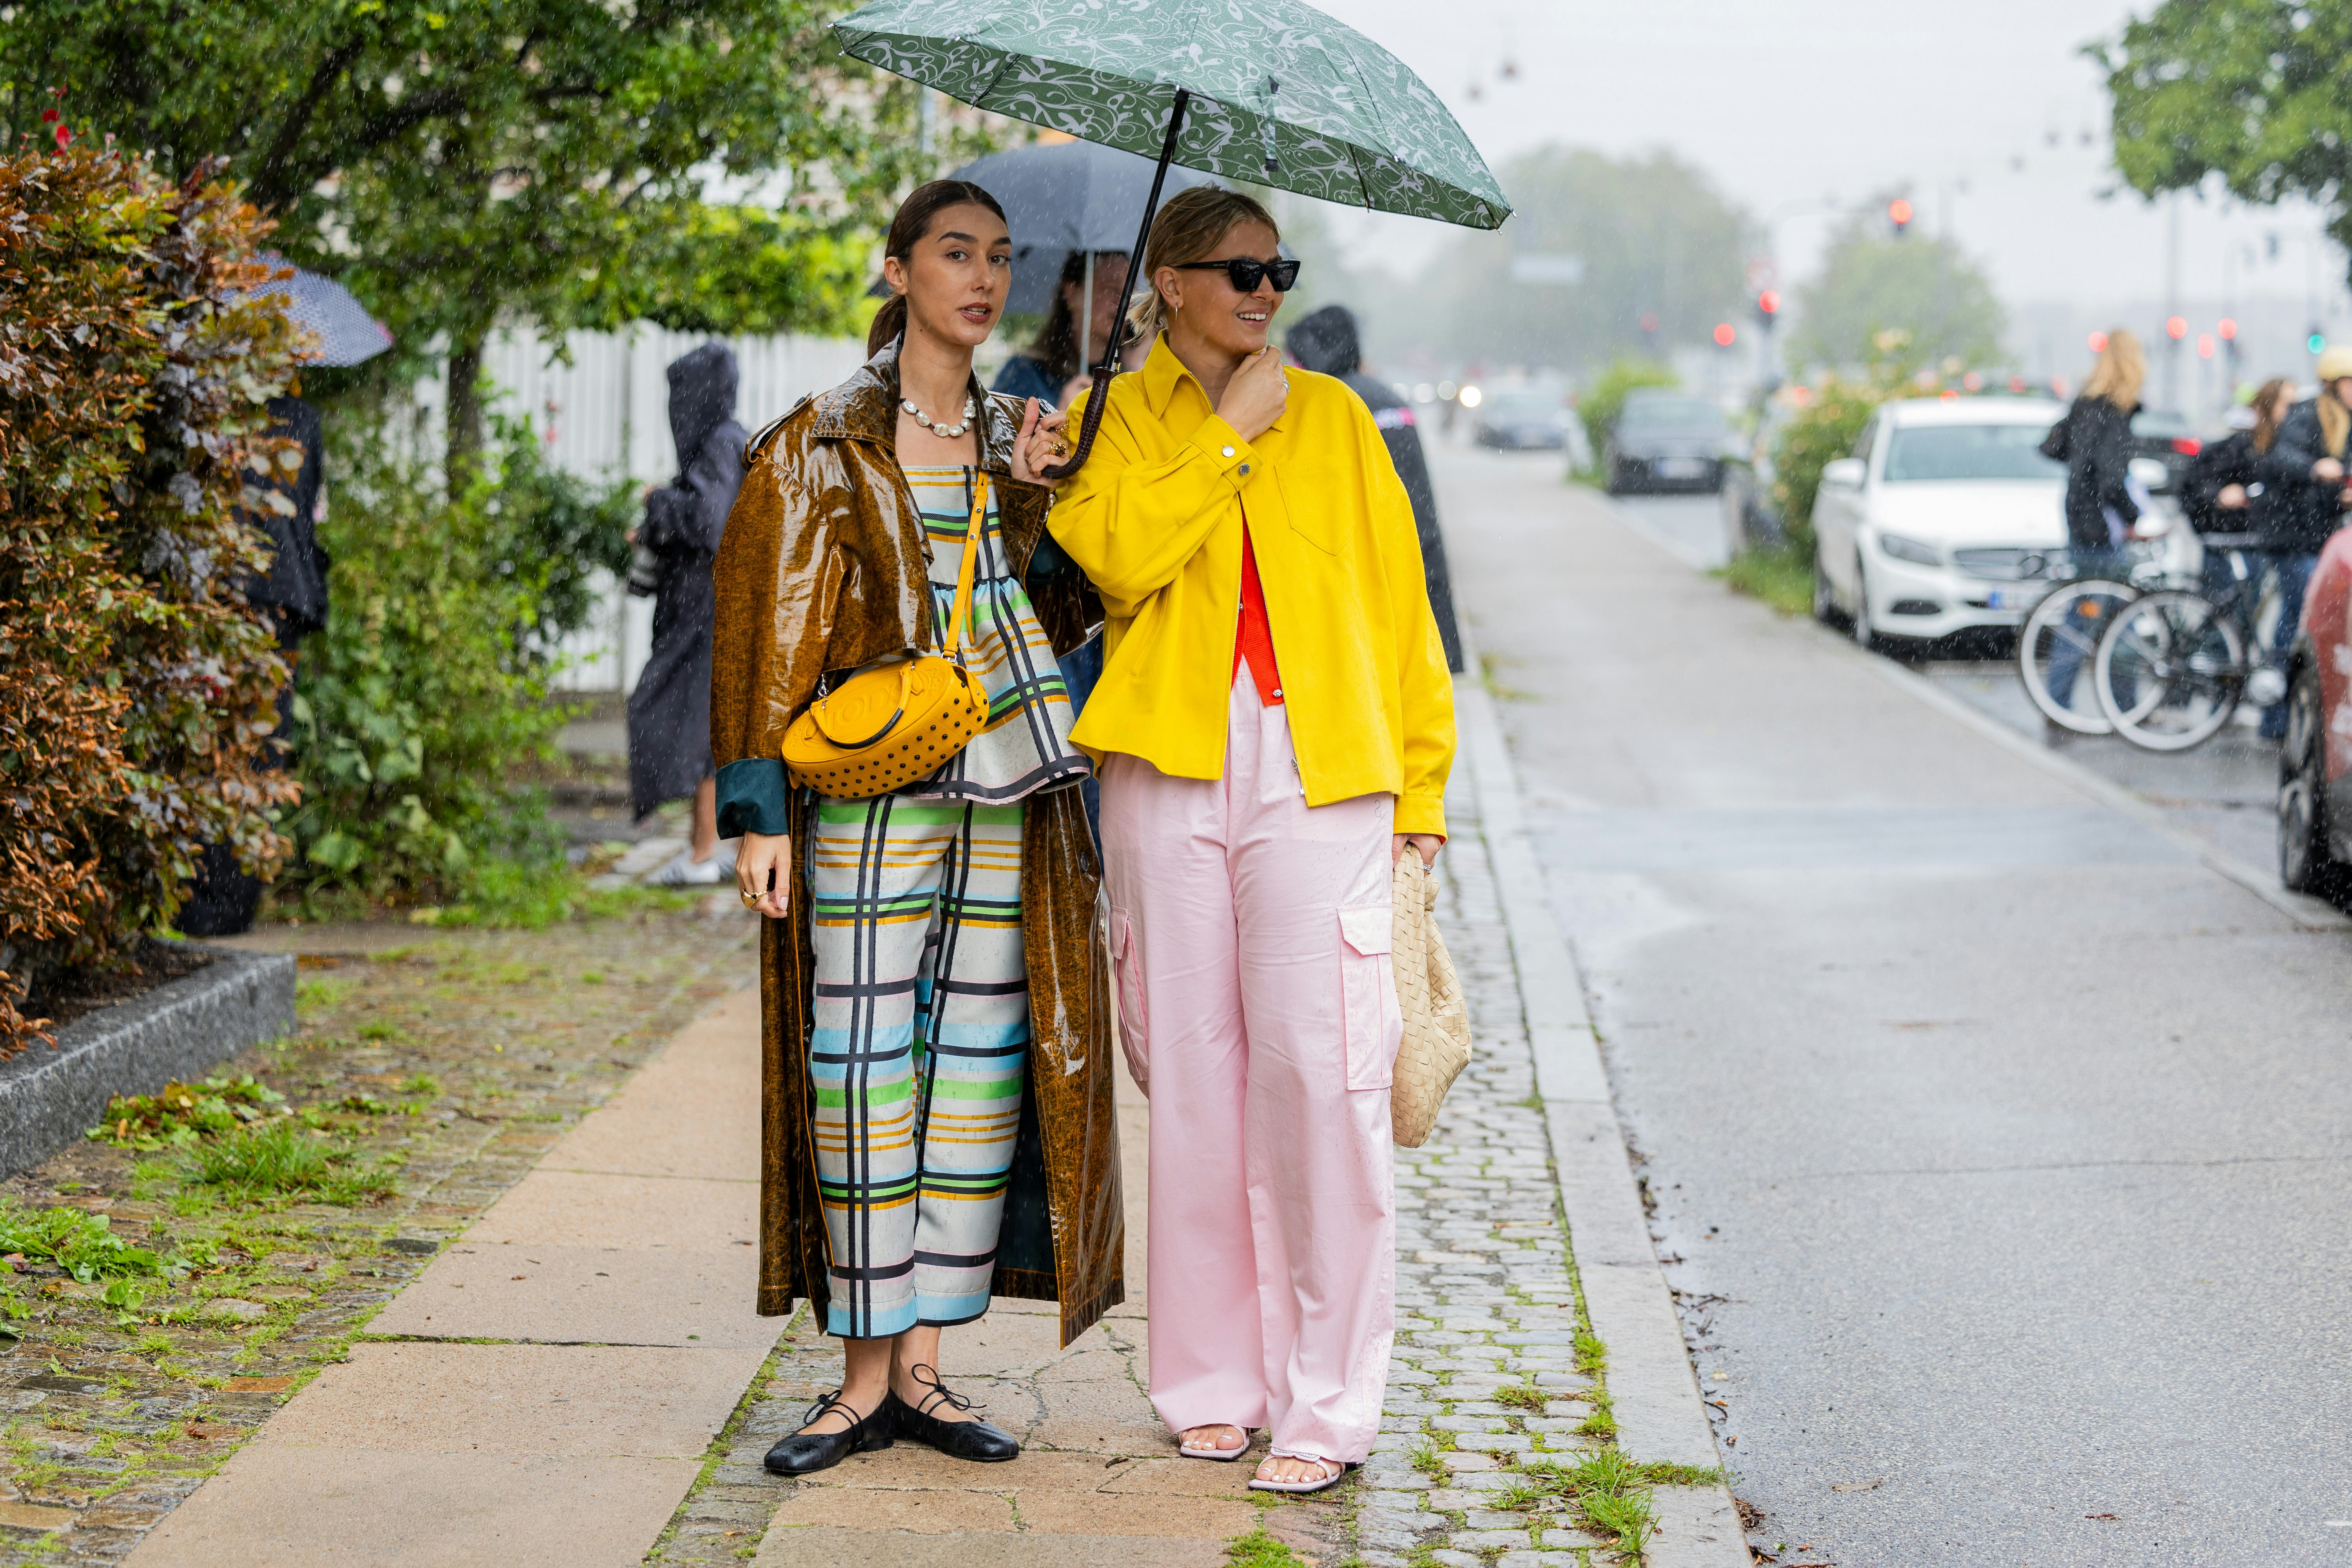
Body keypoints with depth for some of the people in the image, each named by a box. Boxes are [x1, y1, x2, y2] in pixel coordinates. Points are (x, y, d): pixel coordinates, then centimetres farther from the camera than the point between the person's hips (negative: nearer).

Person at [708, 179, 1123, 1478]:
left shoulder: (1014, 442, 15)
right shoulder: (821, 448, 0)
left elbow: (1069, 614, 11)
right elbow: (764, 632, -4)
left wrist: (1042, 496, -4)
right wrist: (758, 809, -10)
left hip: (1005, 801, 5)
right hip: (871, 797, -4)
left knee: (980, 1065, 3)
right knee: (862, 1071, -5)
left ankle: (923, 1368, 10)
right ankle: (866, 1376, 4)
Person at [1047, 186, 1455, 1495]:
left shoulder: (1334, 416, 14)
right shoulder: (1120, 417, 12)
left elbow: (1397, 601, 13)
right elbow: (1119, 554, -8)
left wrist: (1420, 784, 7)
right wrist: (1228, 436, -4)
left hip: (1318, 768, 0)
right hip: (1170, 769, 0)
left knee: (1318, 1067, -9)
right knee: (1193, 1071, 2)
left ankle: (1325, 1406, -3)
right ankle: (1216, 1382, 14)